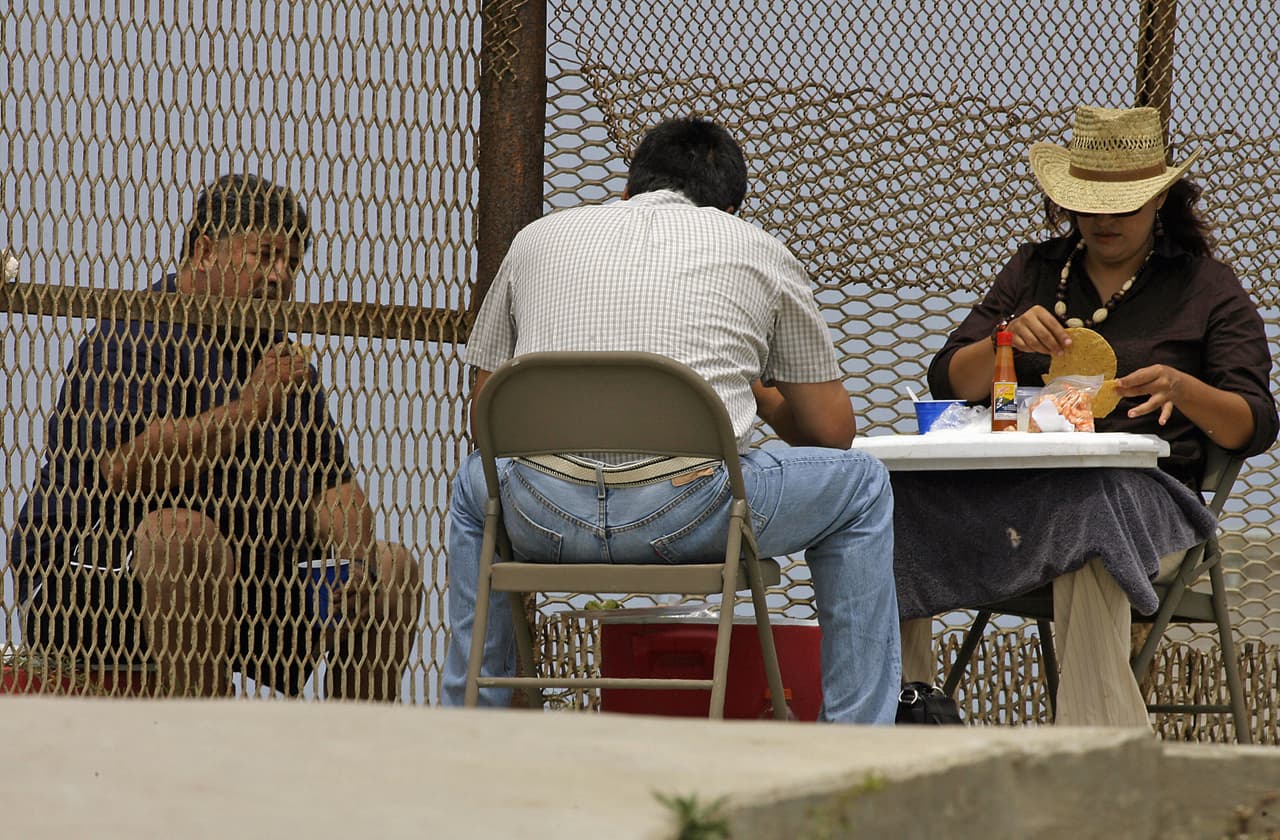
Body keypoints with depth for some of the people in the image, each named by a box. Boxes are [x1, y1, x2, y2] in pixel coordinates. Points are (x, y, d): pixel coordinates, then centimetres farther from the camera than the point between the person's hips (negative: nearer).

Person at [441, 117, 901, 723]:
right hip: (691, 517, -3)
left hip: (546, 518, 3)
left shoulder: (539, 237, 22)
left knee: (476, 481, 39)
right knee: (860, 487, 24)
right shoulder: (760, 251, 17)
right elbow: (830, 431, 21)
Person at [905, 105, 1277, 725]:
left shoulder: (1207, 288, 13)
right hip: (1020, 482, 3)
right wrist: (1007, 340, -7)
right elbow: (948, 385, 14)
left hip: (1146, 491, -3)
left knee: (1089, 545, -42)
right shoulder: (1032, 272, 22)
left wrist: (1181, 388, -19)